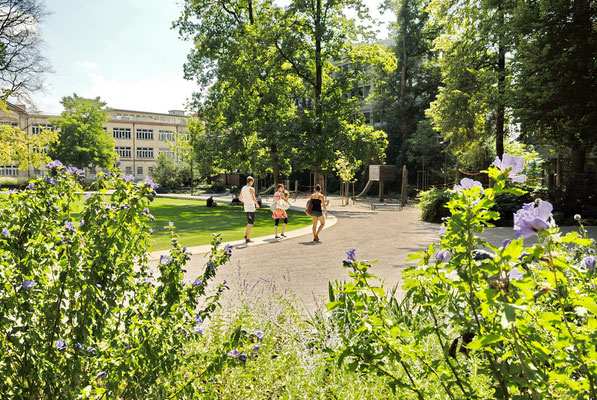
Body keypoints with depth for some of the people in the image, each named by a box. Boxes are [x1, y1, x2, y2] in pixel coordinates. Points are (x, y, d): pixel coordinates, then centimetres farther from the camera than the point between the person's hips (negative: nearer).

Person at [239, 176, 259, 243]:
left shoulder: (243, 188, 9)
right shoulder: (251, 189, -14)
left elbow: (240, 198, 16)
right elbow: (253, 198, -23)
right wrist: (257, 204, -7)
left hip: (246, 208, 7)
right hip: (251, 208, -7)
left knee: (249, 222, 21)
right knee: (250, 223, -1)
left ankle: (246, 235, 13)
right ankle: (248, 239, -2)